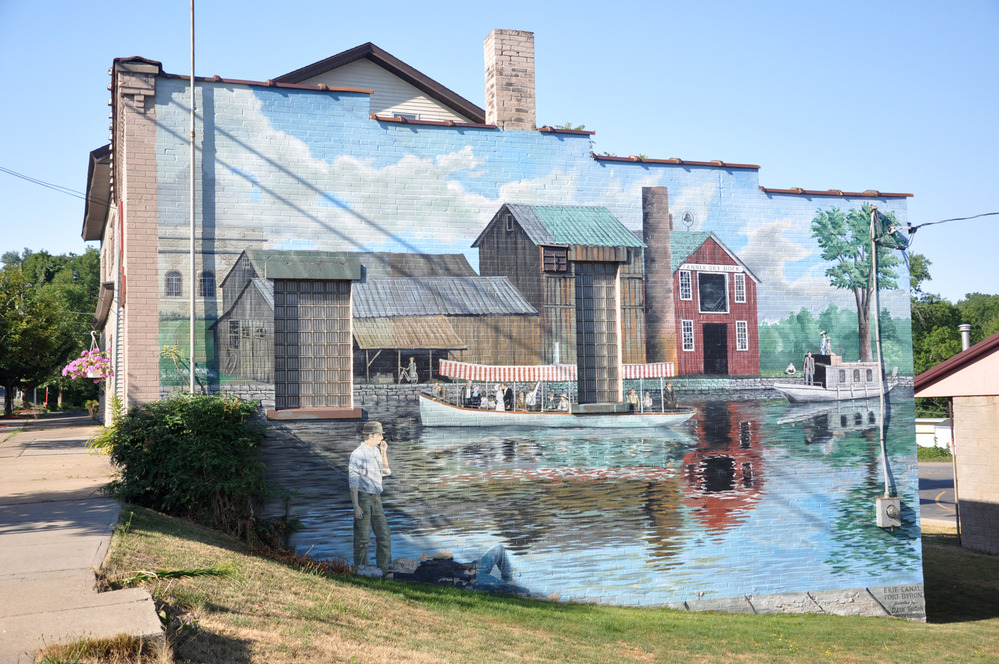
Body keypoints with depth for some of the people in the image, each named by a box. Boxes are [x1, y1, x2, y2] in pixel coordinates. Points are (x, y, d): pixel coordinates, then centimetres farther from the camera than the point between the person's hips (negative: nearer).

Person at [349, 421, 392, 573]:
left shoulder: (376, 451, 11)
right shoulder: (358, 454, -12)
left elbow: (385, 472, 22)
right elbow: (353, 481, -14)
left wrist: (384, 452, 9)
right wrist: (356, 506, -19)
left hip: (376, 498, 7)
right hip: (363, 497, -7)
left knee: (384, 535, 6)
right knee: (362, 537, 0)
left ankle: (385, 568, 12)